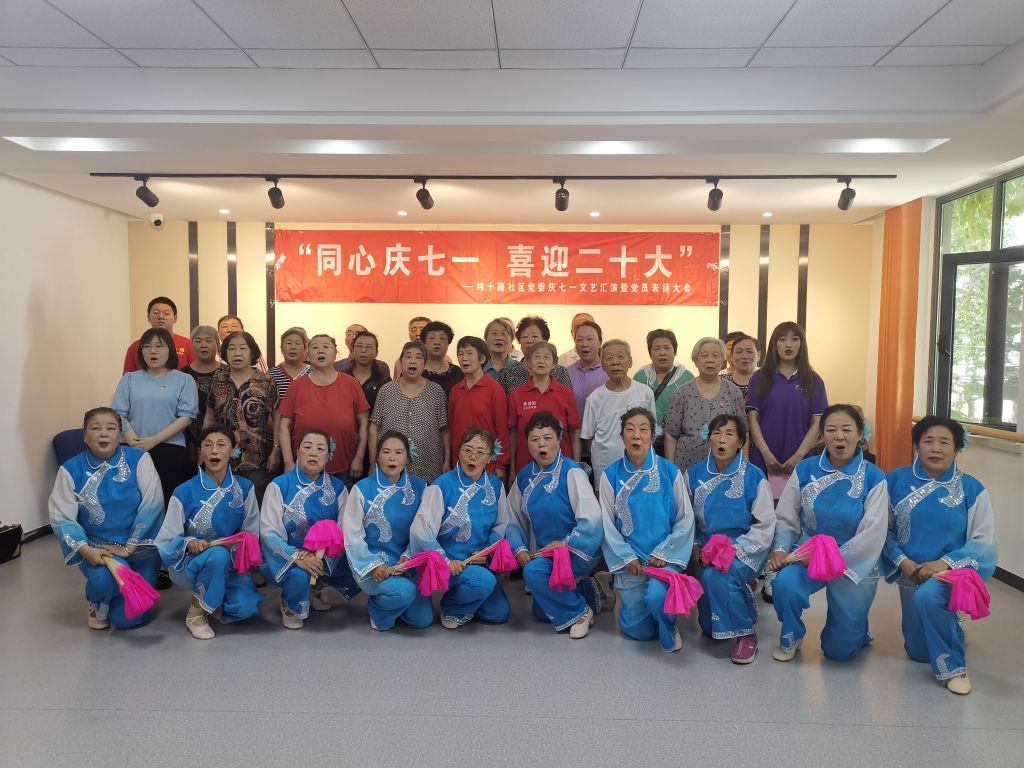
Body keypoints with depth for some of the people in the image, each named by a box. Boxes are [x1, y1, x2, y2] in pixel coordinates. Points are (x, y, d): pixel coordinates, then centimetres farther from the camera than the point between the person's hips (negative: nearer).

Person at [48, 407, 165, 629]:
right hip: (96, 546, 0)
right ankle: (98, 603, 6)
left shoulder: (139, 459, -8)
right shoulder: (71, 470, -5)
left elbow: (152, 504, -14)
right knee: (104, 576, -34)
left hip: (139, 546, 0)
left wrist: (129, 547, -17)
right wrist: (86, 550, -23)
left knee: (127, 619, -6)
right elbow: (61, 518, -8)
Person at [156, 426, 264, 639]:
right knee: (218, 554, -37)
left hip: (229, 565, 3)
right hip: (189, 564, -2)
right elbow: (164, 542, -8)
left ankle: (215, 601, 13)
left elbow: (252, 534, 1)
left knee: (246, 607, -24)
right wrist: (189, 543, -27)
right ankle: (196, 611, -10)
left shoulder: (244, 488, -3)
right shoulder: (185, 492, -11)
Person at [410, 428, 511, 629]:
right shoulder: (442, 486, -16)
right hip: (446, 561, -5)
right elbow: (420, 532, -20)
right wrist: (445, 562, -19)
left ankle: (462, 597, 26)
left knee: (499, 614, -2)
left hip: (479, 562, 6)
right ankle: (451, 609, 1)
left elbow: (501, 525, 9)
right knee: (484, 581, -31)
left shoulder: (495, 486, 0)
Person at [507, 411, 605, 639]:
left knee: (533, 571, -31)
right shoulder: (523, 477, 0)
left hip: (579, 551, -7)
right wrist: (519, 548, -10)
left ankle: (579, 612, -9)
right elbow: (515, 520, 6)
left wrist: (564, 544, -20)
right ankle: (584, 591, 32)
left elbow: (591, 520, -24)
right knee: (541, 613, 12)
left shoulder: (571, 472, -19)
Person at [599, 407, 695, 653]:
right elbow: (607, 523, -1)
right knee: (637, 630, 3)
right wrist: (626, 557, -9)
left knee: (656, 595, -30)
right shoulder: (611, 475, -4)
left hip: (665, 556, -1)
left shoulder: (670, 472, -6)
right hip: (629, 559, 1)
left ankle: (669, 632, 2)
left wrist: (664, 553, -10)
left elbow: (685, 519, -2)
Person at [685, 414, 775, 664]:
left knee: (717, 575, -35)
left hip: (745, 548, -3)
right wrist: (694, 546, -8)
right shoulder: (694, 474, 1)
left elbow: (765, 527, -8)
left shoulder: (754, 477, -8)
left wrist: (732, 550, -18)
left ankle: (746, 633, -10)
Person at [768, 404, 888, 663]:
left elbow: (872, 535, -15)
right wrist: (780, 549, -16)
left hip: (854, 564, -1)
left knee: (839, 650, 4)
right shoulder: (804, 470, -5)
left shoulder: (873, 478, -11)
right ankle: (790, 637, 1)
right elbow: (786, 519, 1)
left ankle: (854, 627, 42)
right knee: (785, 584, -32)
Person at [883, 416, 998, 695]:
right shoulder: (896, 481, -7)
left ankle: (953, 666, -16)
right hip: (910, 574, 3)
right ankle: (947, 626, 48)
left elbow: (984, 541, -10)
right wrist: (902, 561, -17)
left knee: (927, 597, -38)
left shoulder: (971, 489, -9)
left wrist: (945, 563, -22)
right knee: (919, 653, 14)